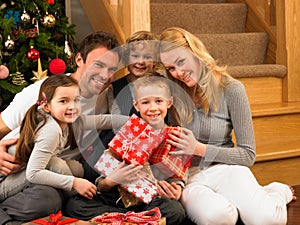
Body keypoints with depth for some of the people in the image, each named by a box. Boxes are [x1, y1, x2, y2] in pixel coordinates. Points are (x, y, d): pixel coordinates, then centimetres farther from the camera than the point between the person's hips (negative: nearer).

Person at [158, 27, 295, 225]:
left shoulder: (231, 89, -3)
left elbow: (248, 154, -1)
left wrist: (198, 148, -12)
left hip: (225, 168, 0)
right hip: (187, 176, 0)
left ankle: (277, 193, 7)